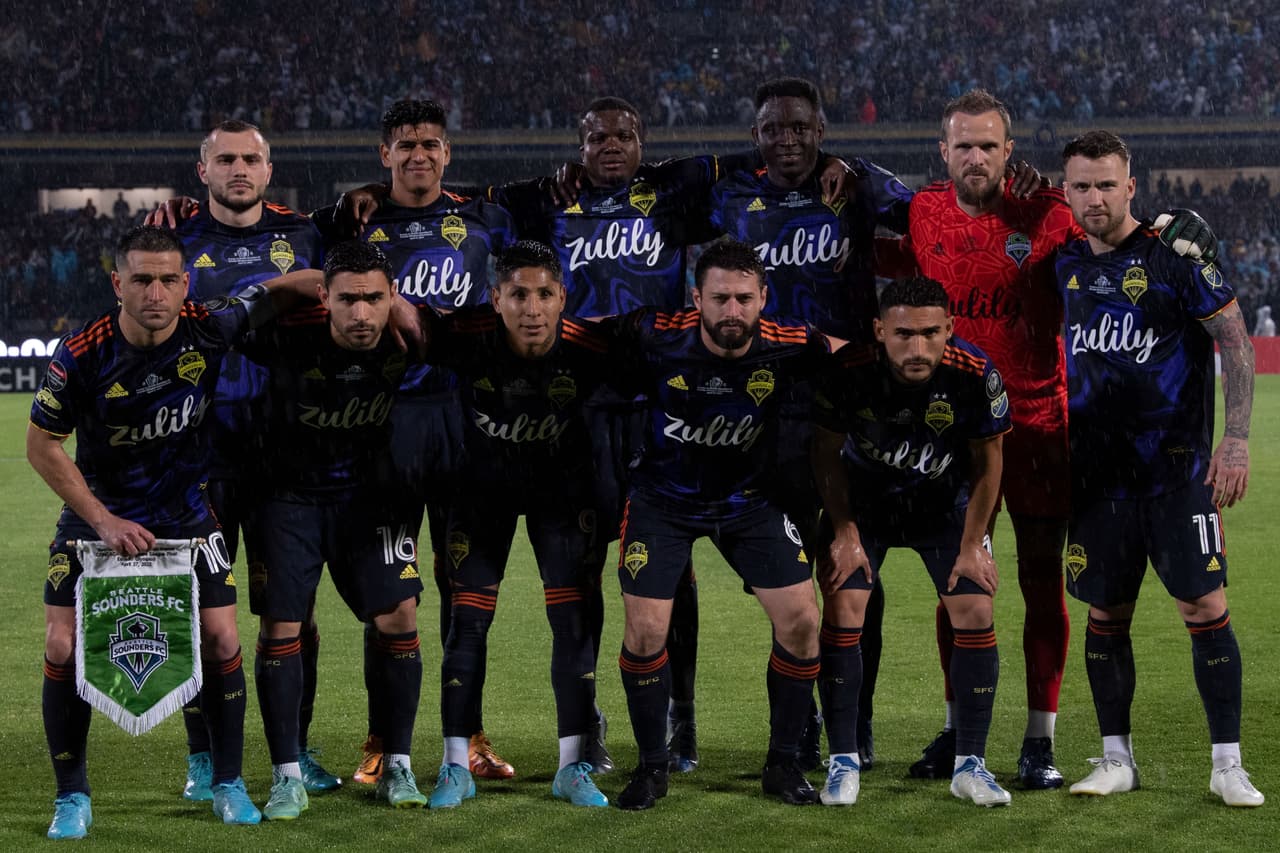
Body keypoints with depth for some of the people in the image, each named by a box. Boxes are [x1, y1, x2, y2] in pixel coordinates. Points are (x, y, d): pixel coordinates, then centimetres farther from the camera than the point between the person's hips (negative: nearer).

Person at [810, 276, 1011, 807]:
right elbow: (827, 454, -11)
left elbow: (987, 462, -11)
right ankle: (843, 762, 2)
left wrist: (972, 545, -7)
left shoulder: (976, 376, -29)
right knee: (841, 614, -11)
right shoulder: (847, 371, -30)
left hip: (946, 504, 1)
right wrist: (844, 534, -10)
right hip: (863, 500, -1)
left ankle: (970, 765, 4)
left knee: (976, 615, -7)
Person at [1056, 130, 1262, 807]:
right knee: (1106, 614, 7)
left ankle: (1228, 764, 0)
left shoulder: (1175, 253, -6)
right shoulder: (1063, 267, 8)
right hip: (1096, 472, 5)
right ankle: (1116, 759, 18)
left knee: (1205, 608, -7)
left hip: (1177, 469, -5)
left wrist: (1236, 439, -13)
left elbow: (1236, 344, -7)